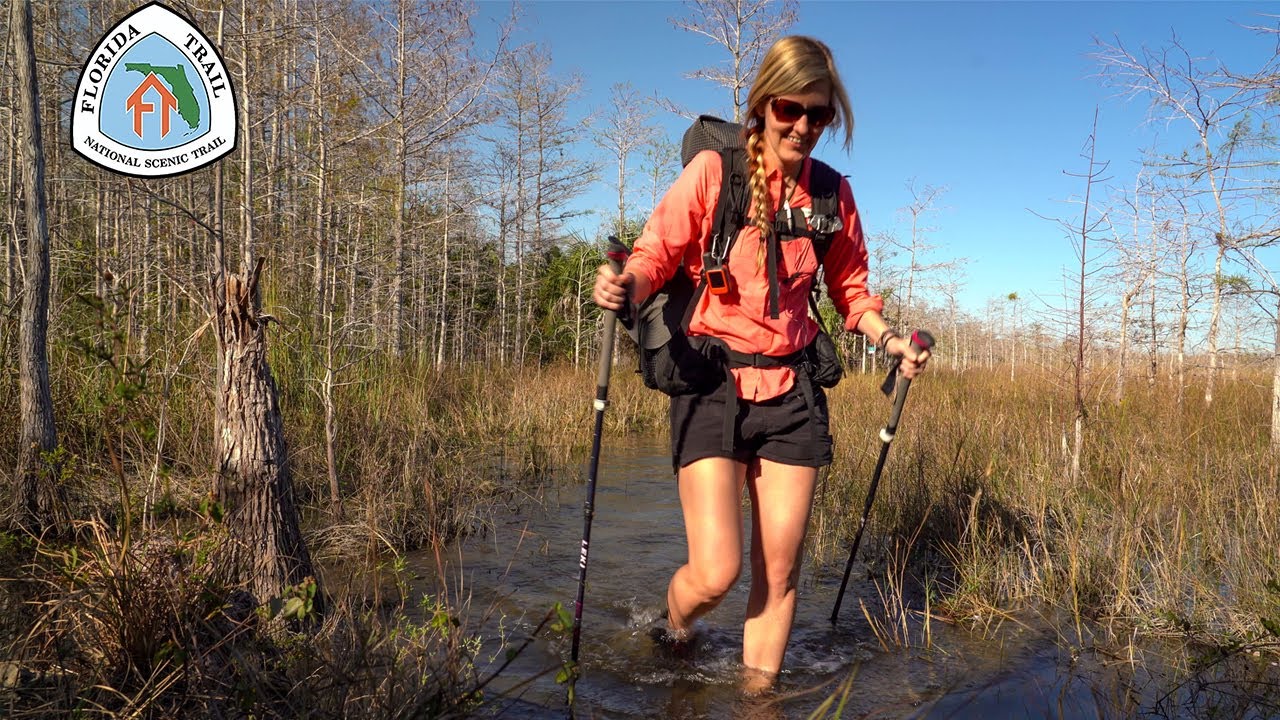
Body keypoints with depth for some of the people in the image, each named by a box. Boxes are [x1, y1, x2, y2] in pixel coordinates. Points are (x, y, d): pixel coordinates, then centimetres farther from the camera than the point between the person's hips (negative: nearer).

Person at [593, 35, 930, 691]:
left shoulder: (832, 194, 8)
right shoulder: (712, 170, -5)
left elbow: (850, 289, 18)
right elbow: (656, 254, -8)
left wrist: (889, 340, 2)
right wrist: (626, 285, -29)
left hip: (792, 392, 4)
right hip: (711, 385, -4)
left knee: (779, 571, 7)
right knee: (716, 574, -9)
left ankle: (758, 691, 29)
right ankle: (673, 635, 27)